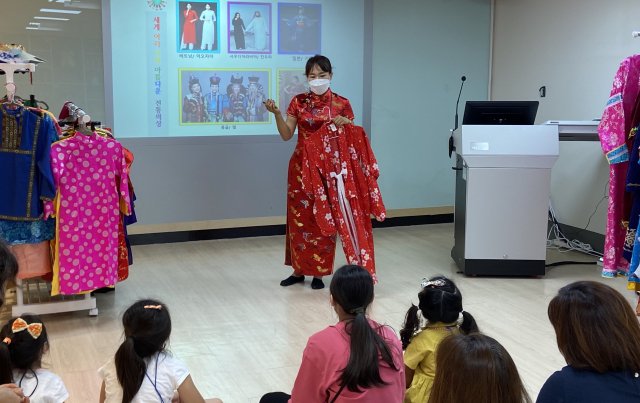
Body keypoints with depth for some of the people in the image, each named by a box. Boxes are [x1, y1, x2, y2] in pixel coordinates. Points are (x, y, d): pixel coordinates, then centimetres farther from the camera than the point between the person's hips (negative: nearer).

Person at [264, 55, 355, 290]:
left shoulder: (341, 104, -1)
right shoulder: (298, 102, 3)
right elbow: (286, 135, -2)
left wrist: (344, 123, -20)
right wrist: (276, 114, -18)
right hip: (301, 166, 2)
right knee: (299, 216, 4)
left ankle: (319, 271, 12)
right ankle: (299, 269, 16)